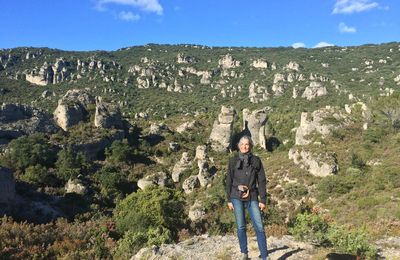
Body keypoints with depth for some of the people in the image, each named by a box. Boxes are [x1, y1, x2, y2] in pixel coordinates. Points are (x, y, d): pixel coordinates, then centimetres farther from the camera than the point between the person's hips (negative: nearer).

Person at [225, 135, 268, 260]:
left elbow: (262, 181, 4)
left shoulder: (256, 160, 4)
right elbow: (229, 181, 7)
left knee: (259, 227, -4)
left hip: (252, 198, 0)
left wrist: (263, 200, -1)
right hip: (237, 198, 0)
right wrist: (229, 200, 4)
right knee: (241, 227, 5)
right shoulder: (233, 161, 4)